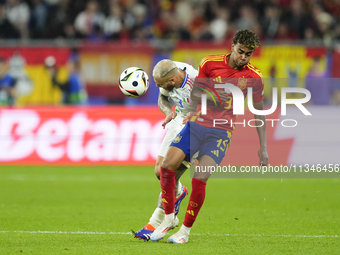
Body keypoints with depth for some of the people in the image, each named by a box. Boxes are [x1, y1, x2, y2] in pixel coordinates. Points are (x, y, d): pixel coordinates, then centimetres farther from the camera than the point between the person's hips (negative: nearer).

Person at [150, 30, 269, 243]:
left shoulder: (254, 77, -4)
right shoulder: (210, 63, -3)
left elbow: (259, 113, 4)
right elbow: (194, 93, 4)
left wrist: (263, 148, 1)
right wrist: (212, 96, -17)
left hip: (221, 132, -2)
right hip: (198, 123, 2)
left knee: (200, 179, -17)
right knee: (167, 166, -11)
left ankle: (186, 229, 2)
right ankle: (169, 218, 9)